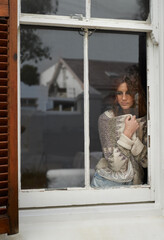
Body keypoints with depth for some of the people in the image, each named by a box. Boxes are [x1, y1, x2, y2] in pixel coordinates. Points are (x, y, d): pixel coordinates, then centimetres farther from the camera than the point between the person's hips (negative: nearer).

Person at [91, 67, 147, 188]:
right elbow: (115, 164, -9)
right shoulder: (106, 118, -4)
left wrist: (132, 135, -11)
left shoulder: (145, 120, 4)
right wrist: (128, 132, -15)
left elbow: (146, 161, -1)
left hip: (135, 182, 1)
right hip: (109, 181, -1)